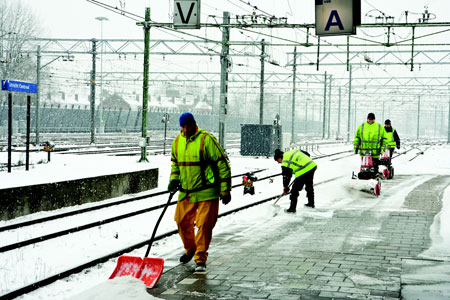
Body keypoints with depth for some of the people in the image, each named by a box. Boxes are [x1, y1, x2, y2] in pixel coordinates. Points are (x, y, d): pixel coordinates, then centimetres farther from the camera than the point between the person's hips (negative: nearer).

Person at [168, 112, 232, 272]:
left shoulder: (206, 139, -14)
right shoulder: (177, 141, 6)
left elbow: (223, 164, -11)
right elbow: (175, 162, 23)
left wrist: (225, 190, -12)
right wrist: (174, 179, 6)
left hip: (207, 192, -6)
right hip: (185, 192, 6)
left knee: (204, 225, -5)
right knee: (182, 222, 12)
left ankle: (200, 259, 7)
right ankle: (190, 249, 37)